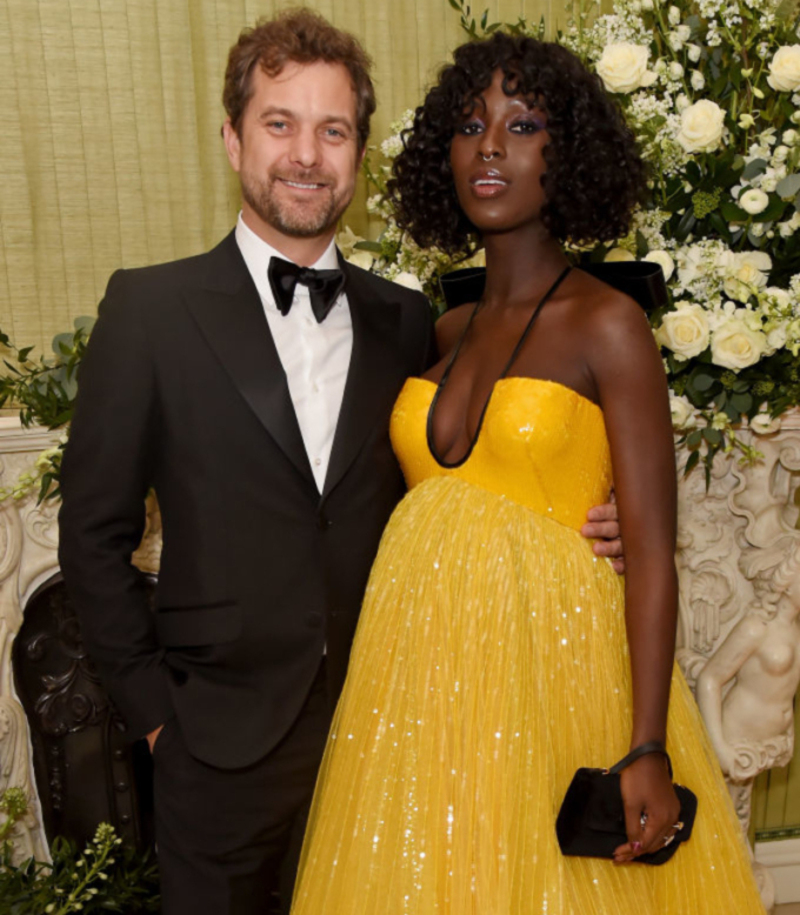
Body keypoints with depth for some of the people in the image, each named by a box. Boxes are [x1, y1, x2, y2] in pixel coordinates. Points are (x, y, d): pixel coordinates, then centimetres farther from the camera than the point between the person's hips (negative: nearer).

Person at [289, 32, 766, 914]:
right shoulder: (442, 333, 9)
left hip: (546, 664, -5)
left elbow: (650, 548, -12)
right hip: (420, 670, 5)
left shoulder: (607, 325, -7)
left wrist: (647, 751, -17)